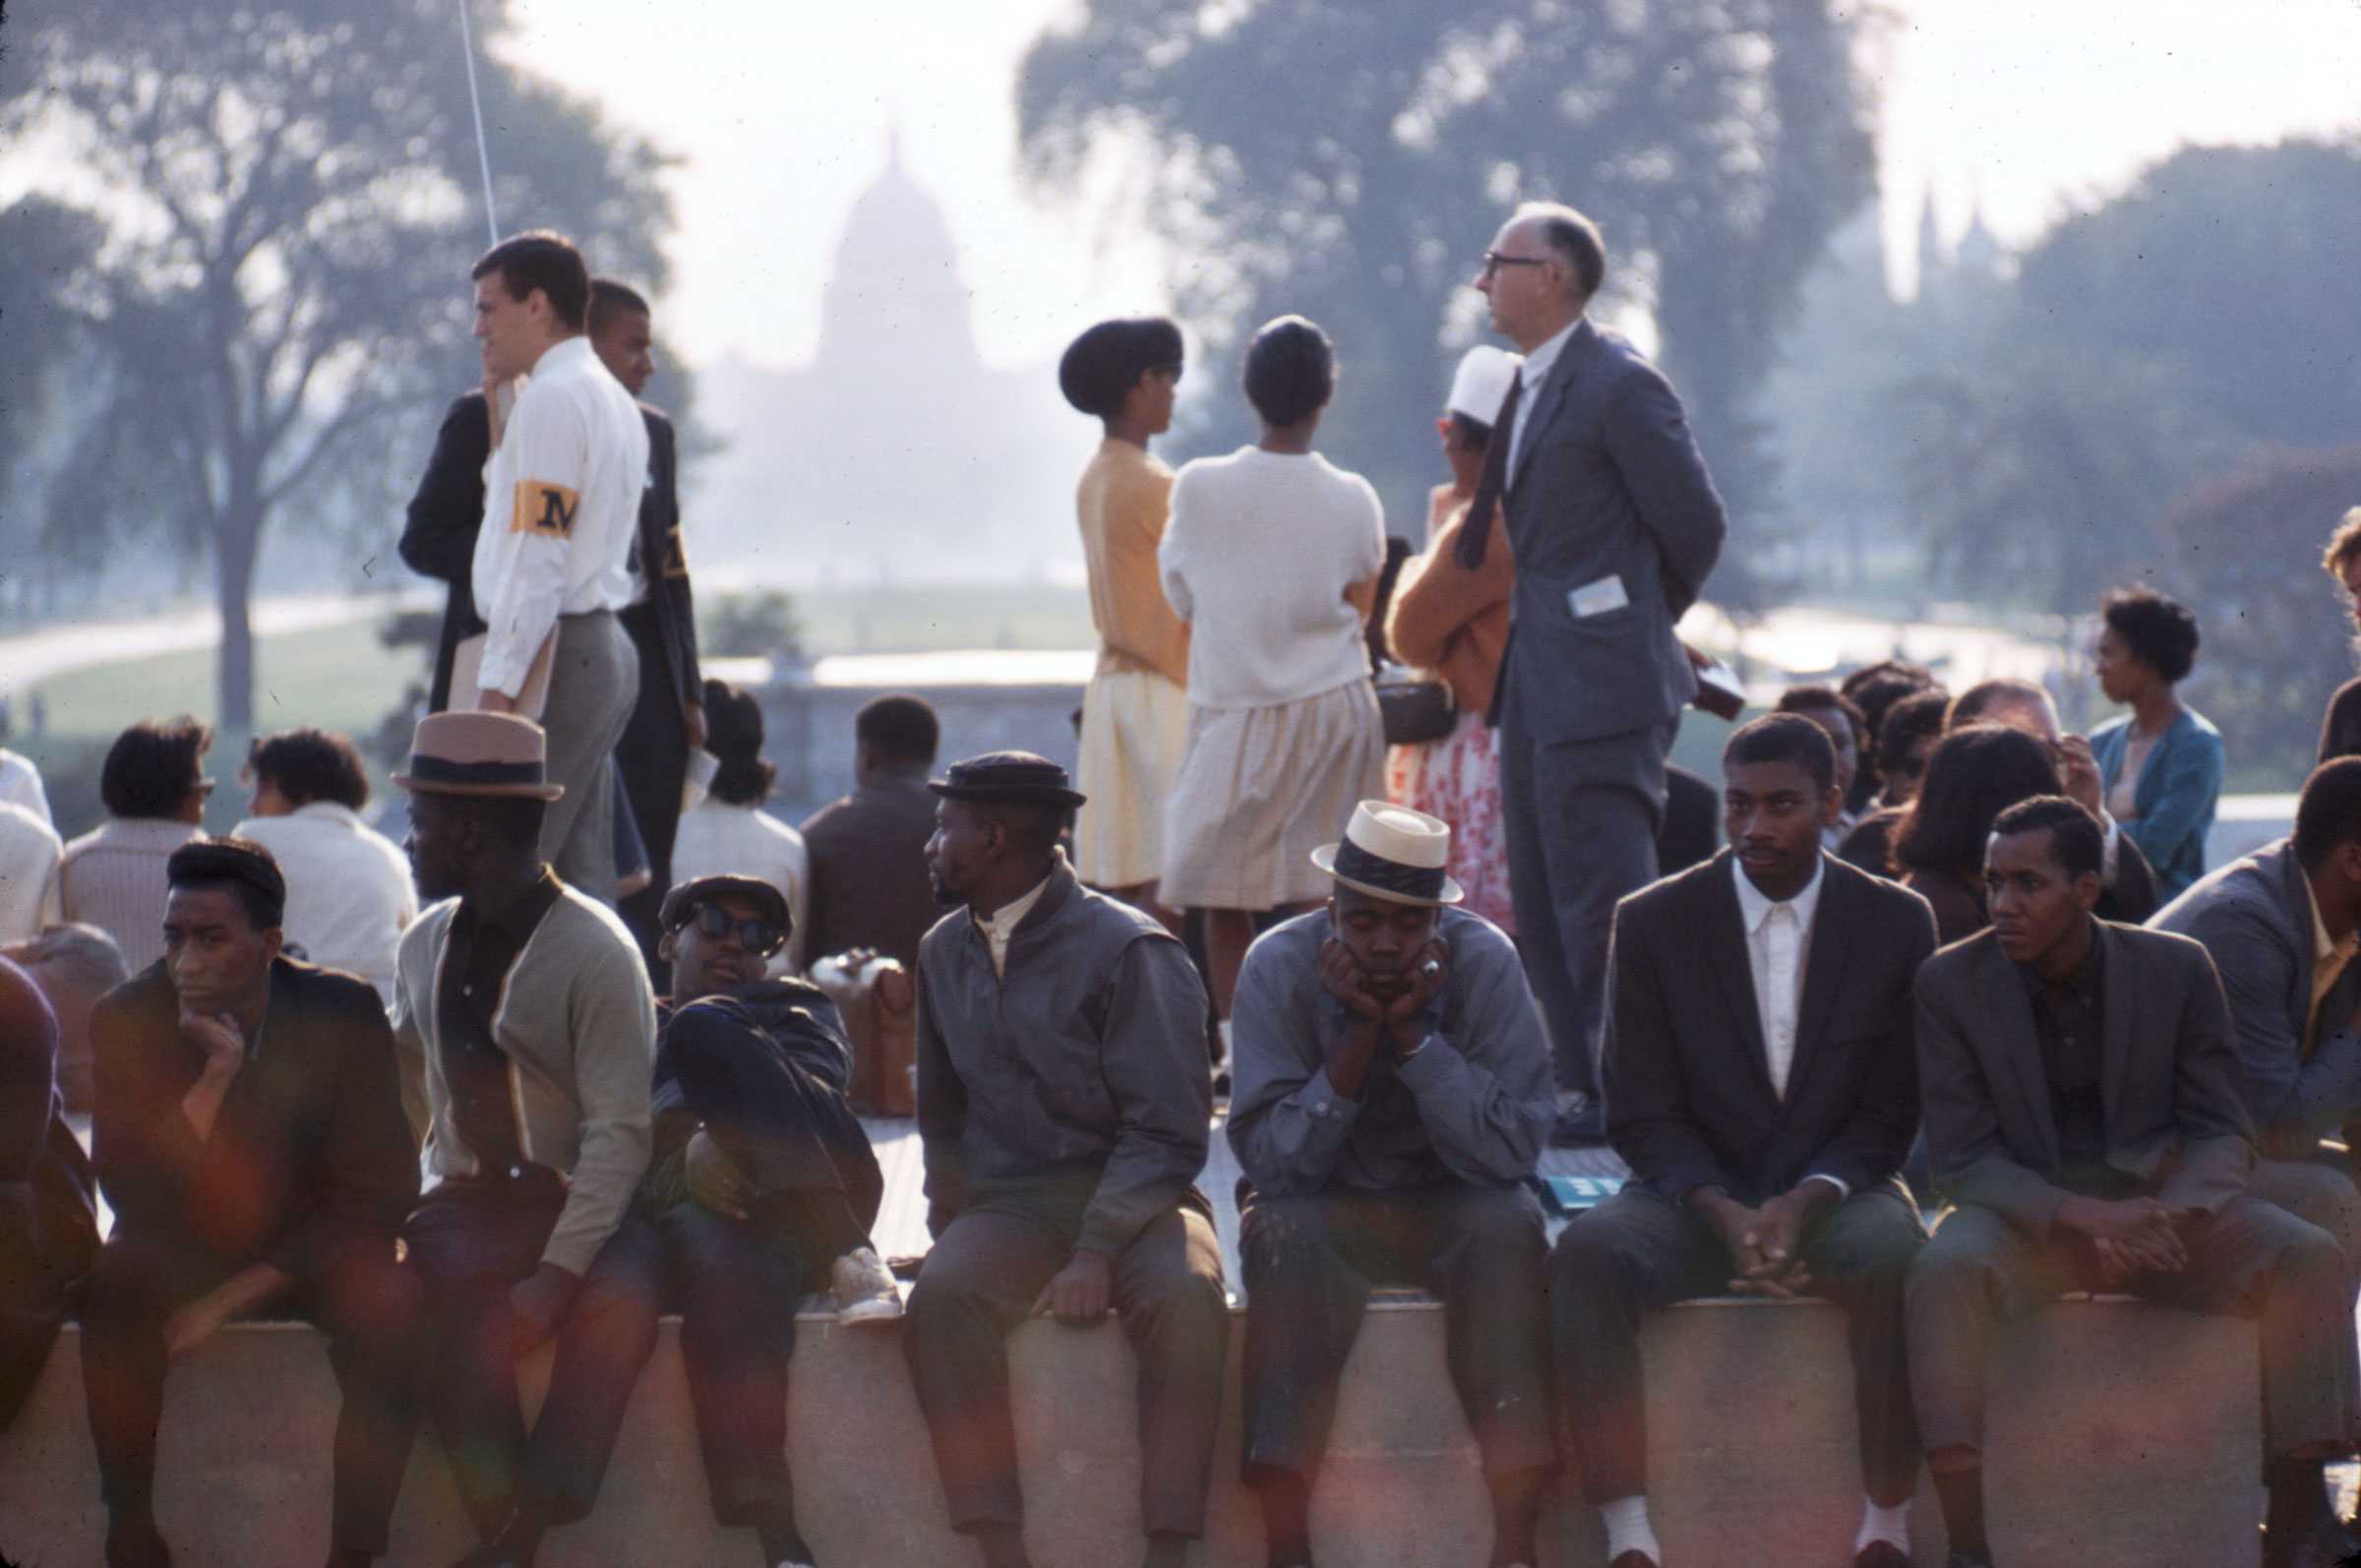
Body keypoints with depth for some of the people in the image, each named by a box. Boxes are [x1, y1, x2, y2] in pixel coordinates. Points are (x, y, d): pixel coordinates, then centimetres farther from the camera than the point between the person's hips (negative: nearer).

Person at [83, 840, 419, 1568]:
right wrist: (212, 1078, -32)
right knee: (111, 1286, -32)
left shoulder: (343, 1012, -14)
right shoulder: (130, 1018, -13)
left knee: (390, 1303, -32)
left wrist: (235, 1299, -18)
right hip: (178, 1250, 0)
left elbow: (376, 1191, -13)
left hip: (308, 1250, 0)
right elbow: (131, 1192, -19)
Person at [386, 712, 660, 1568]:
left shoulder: (596, 950, -8)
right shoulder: (426, 946, 12)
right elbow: (404, 1103, 20)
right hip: (468, 1205, 4)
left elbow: (619, 1129, -13)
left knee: (617, 1302, -37)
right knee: (452, 1298, -32)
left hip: (582, 1207, -4)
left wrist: (559, 1271, -22)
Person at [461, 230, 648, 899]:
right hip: (606, 650, 10)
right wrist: (501, 418, 19)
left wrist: (497, 688, -19)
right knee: (581, 876, 8)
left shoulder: (552, 399, -12)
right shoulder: (610, 400, 18)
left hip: (553, 659, -10)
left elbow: (538, 558, -18)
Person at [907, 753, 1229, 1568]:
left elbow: (1167, 1131, -9)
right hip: (1009, 1206, 4)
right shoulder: (946, 952, 13)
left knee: (1186, 1297, -36)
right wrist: (949, 1209, 9)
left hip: (1132, 1197, -4)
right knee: (942, 1296, -31)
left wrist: (1097, 1254, -20)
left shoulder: (1129, 951, -6)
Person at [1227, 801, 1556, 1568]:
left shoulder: (1485, 960, -14)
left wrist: (1414, 1033, -27)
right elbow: (1271, 1161, -17)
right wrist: (1357, 1036, -26)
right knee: (1284, 1234, -32)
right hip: (1325, 1209, 0)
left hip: (1451, 1204, 0)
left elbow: (1510, 1152, -19)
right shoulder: (1279, 966, -13)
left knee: (1507, 1228, -31)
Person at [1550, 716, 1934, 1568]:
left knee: (1900, 1259, -36)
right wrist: (1723, 1212, -20)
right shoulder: (1654, 924, 1)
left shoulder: (1896, 924, 2)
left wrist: (1806, 1203, -18)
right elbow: (1642, 1115, -2)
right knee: (1587, 1253, -32)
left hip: (1837, 1190, 0)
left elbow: (1892, 1113, 1)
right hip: (1694, 1194, 0)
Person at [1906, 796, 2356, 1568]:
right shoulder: (1951, 983, -6)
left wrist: (2171, 1213, -25)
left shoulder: (2177, 969, -3)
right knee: (1943, 1268, -36)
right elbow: (1963, 1158, -9)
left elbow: (2223, 1133, -1)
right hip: (2026, 1212, -2)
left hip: (2158, 1201, 2)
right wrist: (2082, 1216, -26)